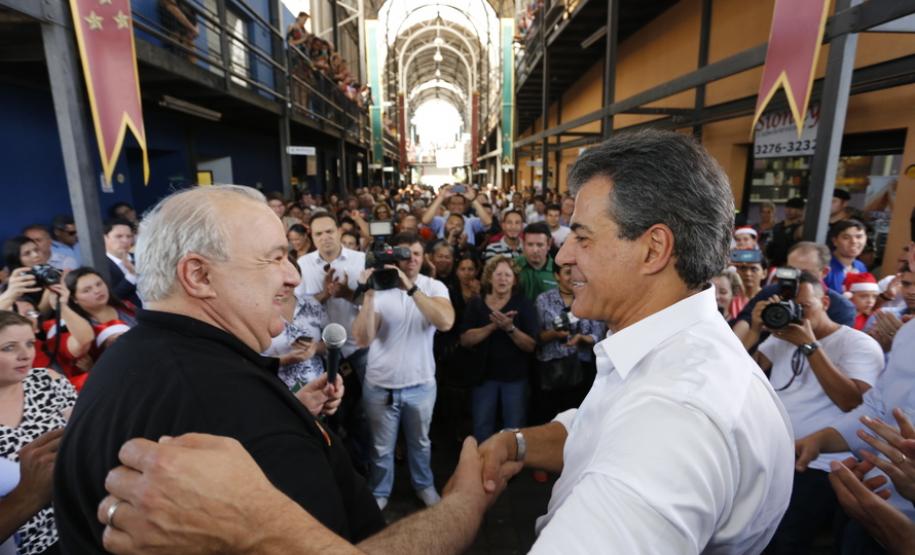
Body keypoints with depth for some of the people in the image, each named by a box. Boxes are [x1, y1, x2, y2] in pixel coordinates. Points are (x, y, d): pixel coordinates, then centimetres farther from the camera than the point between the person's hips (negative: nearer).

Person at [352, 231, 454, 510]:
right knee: (382, 448, 17)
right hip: (380, 385, 0)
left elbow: (446, 322, -29)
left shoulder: (434, 287, -9)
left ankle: (424, 485, 48)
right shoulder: (379, 288, -10)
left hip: (421, 384, 1)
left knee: (420, 442, 23)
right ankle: (379, 492, 42)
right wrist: (369, 295, -30)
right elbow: (362, 339, -19)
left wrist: (411, 287, -34)